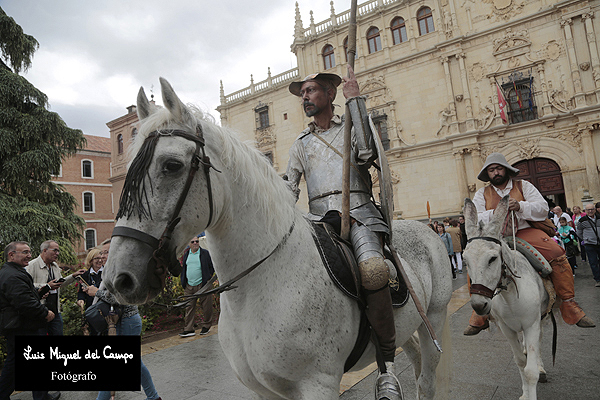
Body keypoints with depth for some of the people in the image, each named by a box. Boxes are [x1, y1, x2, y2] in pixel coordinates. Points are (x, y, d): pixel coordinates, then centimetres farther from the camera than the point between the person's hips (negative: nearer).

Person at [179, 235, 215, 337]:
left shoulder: (205, 253, 1)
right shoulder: (186, 254, 13)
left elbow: (212, 267, 5)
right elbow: (184, 269, 21)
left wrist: (208, 278, -3)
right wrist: (183, 282, 12)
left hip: (202, 285, -3)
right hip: (189, 286, 4)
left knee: (206, 307, 3)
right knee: (189, 307, 4)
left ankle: (206, 326, 18)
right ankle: (188, 329, 10)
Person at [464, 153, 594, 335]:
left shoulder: (523, 186, 10)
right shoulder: (482, 194, 10)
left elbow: (543, 208, 0)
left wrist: (520, 206, -19)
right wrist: (494, 214, -18)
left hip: (525, 232, 0)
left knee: (557, 255, -22)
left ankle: (569, 305, -6)